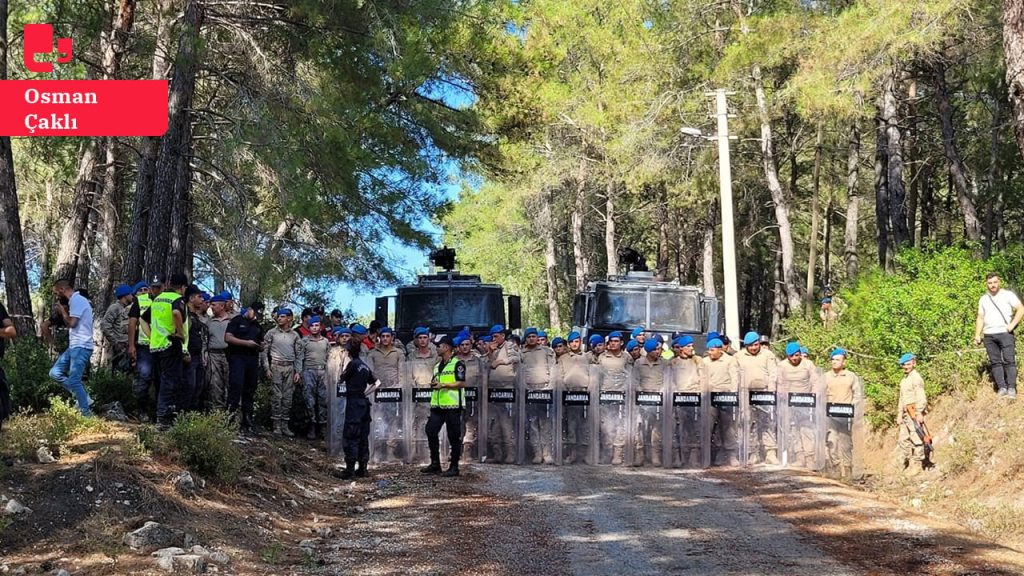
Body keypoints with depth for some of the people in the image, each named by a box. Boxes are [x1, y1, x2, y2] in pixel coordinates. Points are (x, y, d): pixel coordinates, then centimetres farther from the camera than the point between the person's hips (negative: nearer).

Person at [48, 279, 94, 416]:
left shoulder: (76, 299, -13)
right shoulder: (77, 300, 19)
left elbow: (72, 323, -19)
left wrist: (62, 311, -4)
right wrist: (63, 312, 11)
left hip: (81, 347, -10)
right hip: (74, 346, 10)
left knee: (74, 380, -10)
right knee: (55, 372, 9)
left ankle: (86, 413, -4)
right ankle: (84, 399, 8)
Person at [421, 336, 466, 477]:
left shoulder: (457, 364, -4)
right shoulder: (438, 366, 21)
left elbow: (462, 383, -11)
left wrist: (444, 385, -17)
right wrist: (434, 384, 6)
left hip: (453, 406, -8)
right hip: (437, 406, 8)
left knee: (454, 436, -2)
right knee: (431, 431, 3)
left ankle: (454, 466, 5)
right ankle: (435, 464, 12)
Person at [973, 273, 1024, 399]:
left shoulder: (1008, 295, 3)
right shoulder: (983, 299, 15)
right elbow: (980, 318, 16)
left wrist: (1012, 325, -10)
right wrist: (977, 335, 8)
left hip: (1005, 333, -4)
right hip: (989, 336, 4)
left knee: (1009, 361, -8)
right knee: (995, 362, 1)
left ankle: (1011, 388, -8)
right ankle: (1002, 388, 2)